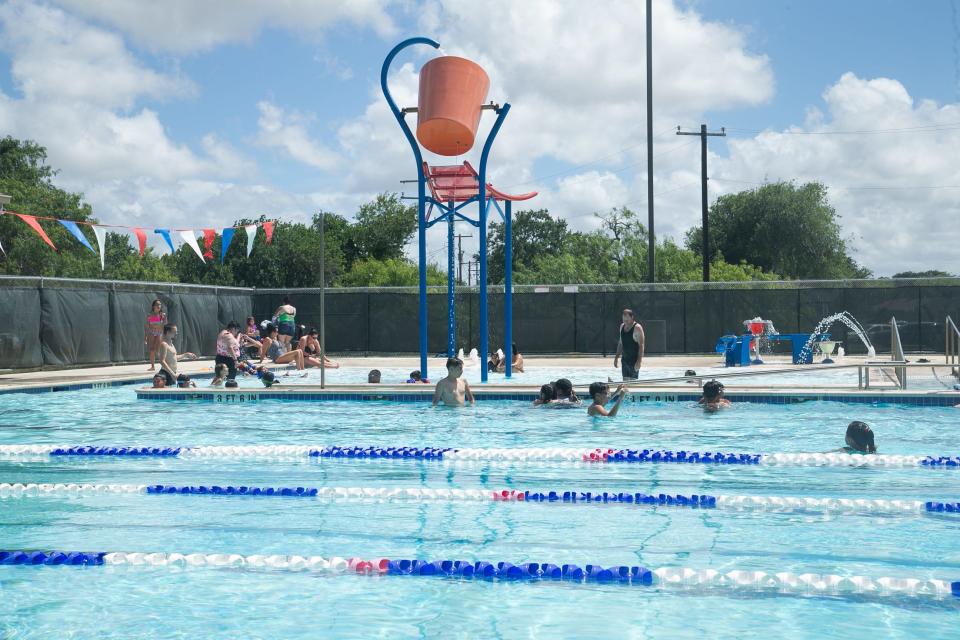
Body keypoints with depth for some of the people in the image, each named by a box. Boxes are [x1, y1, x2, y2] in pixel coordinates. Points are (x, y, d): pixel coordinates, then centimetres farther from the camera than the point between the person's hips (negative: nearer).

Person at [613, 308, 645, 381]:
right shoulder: (622, 326, 10)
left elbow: (641, 346, -16)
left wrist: (639, 361, -23)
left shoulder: (637, 328, -12)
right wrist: (616, 357, 16)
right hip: (624, 359, 7)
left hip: (634, 360, -7)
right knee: (625, 381, 6)